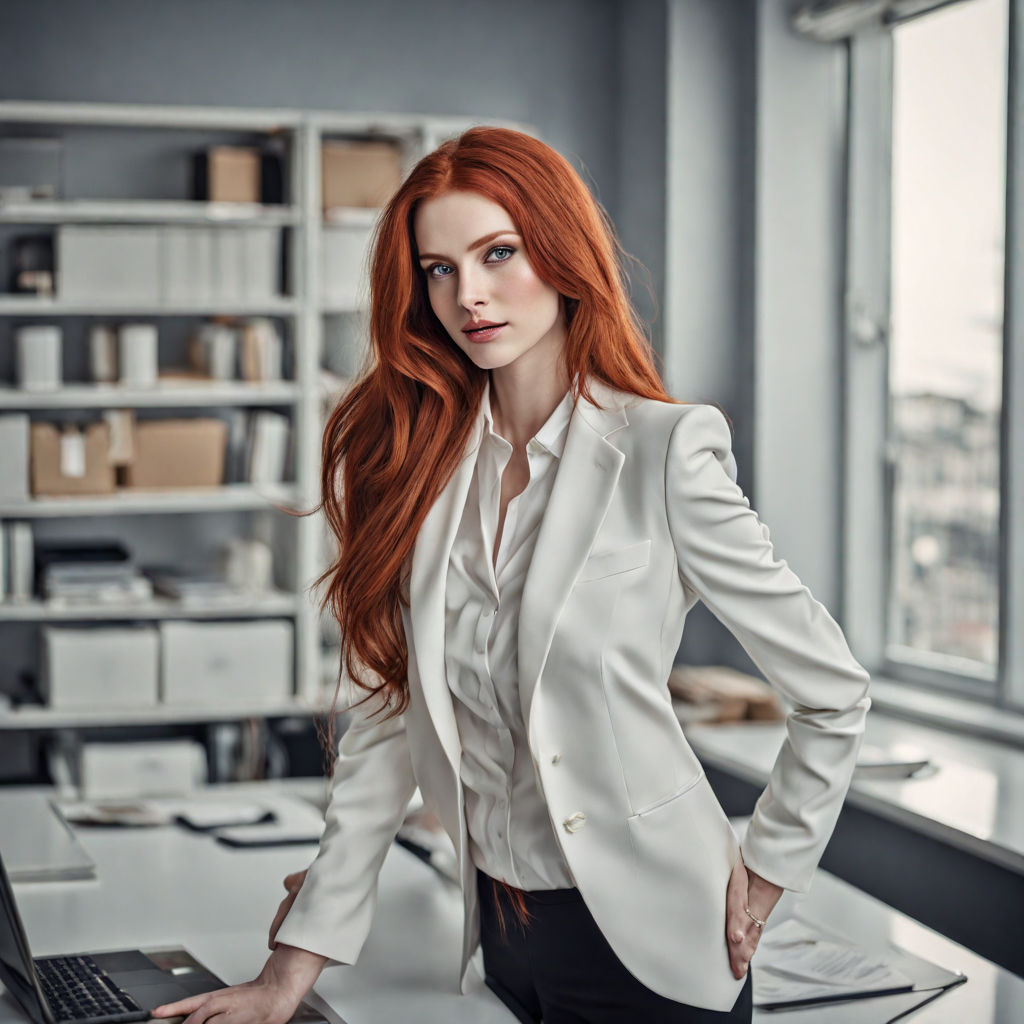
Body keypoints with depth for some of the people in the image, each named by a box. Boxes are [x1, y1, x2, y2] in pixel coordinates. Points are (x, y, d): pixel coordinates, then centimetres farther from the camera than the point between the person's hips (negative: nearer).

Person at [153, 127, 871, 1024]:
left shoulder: (665, 452, -14)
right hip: (501, 928, 5)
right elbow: (389, 716, 1)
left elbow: (835, 692, -7)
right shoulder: (420, 463, 0)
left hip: (644, 940, -4)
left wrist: (765, 872, -2)